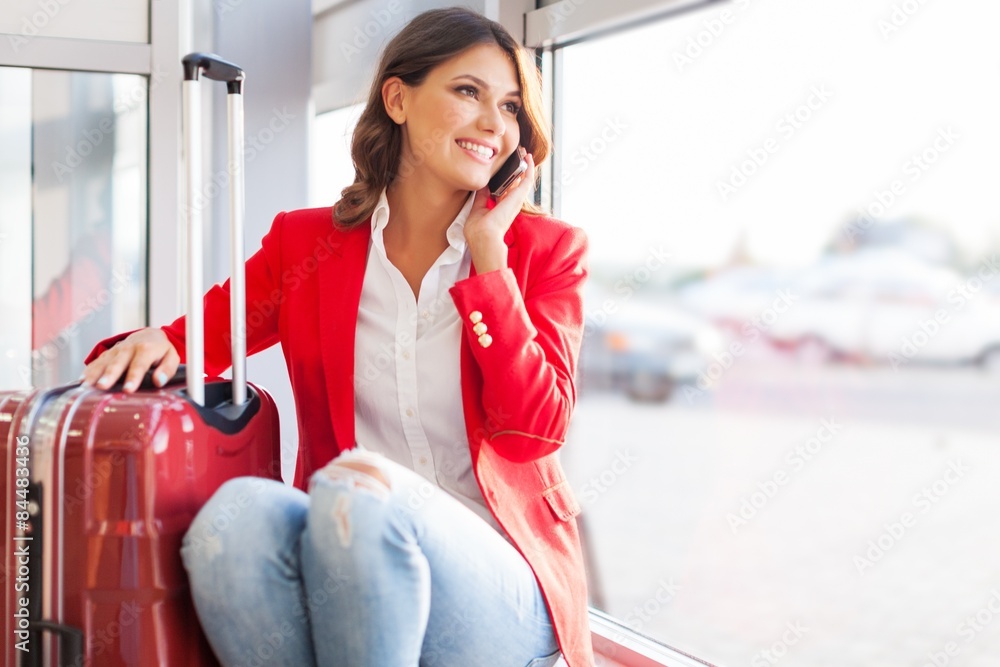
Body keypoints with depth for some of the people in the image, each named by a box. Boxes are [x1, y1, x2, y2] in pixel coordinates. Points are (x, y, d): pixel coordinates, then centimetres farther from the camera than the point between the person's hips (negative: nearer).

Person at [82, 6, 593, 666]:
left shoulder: (547, 250, 7)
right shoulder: (306, 243, 12)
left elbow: (537, 430, -3)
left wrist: (487, 253, -6)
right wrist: (156, 342, -12)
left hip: (502, 589, -1)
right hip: (347, 563, 2)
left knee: (361, 488, -34)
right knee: (241, 509, -33)